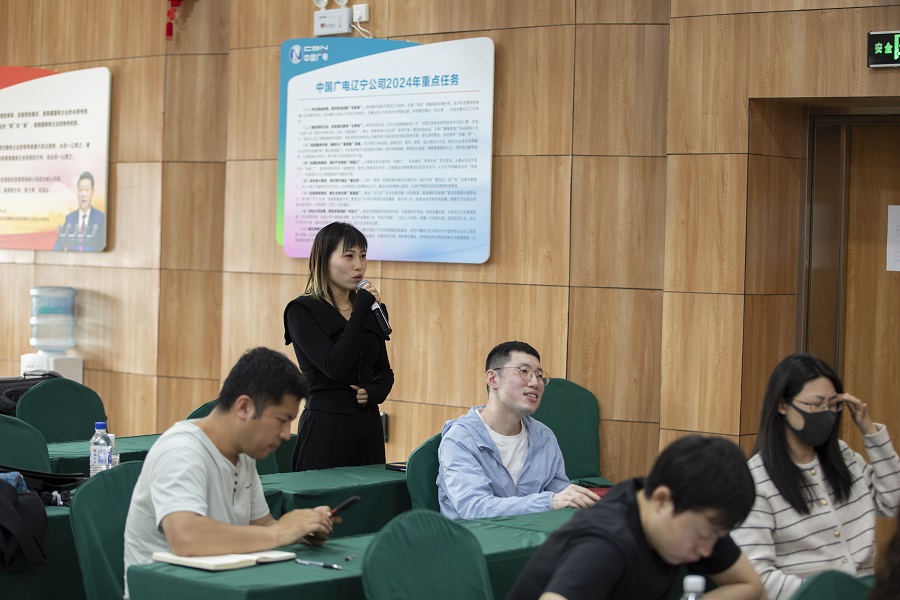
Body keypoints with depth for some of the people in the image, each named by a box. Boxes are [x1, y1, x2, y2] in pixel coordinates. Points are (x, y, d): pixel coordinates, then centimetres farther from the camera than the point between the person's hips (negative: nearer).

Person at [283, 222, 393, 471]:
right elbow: (335, 367, -18)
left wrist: (373, 393, -3)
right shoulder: (302, 310, -7)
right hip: (325, 426, -6)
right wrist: (360, 312, -16)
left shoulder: (371, 310, 11)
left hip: (368, 426, 6)